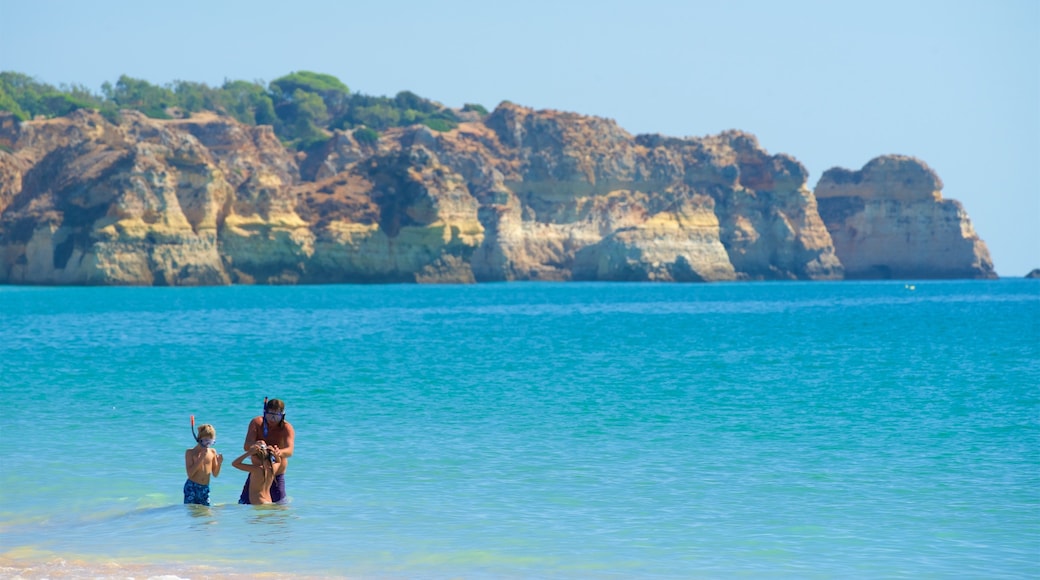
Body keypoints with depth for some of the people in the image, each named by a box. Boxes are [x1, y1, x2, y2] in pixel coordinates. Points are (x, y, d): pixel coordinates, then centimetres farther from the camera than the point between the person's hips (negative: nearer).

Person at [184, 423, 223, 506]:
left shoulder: (212, 452, 8)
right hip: (192, 487, -4)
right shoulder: (190, 452, -2)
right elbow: (190, 473, -13)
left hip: (205, 489, 4)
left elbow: (215, 474, 13)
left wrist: (219, 463, -6)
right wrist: (200, 458, -16)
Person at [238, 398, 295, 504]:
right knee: (243, 503, 0)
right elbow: (246, 446, -22)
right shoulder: (256, 423, -11)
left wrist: (278, 453, -56)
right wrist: (254, 446, -46)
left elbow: (289, 451, -32)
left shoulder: (287, 428, -16)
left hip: (277, 474, -1)